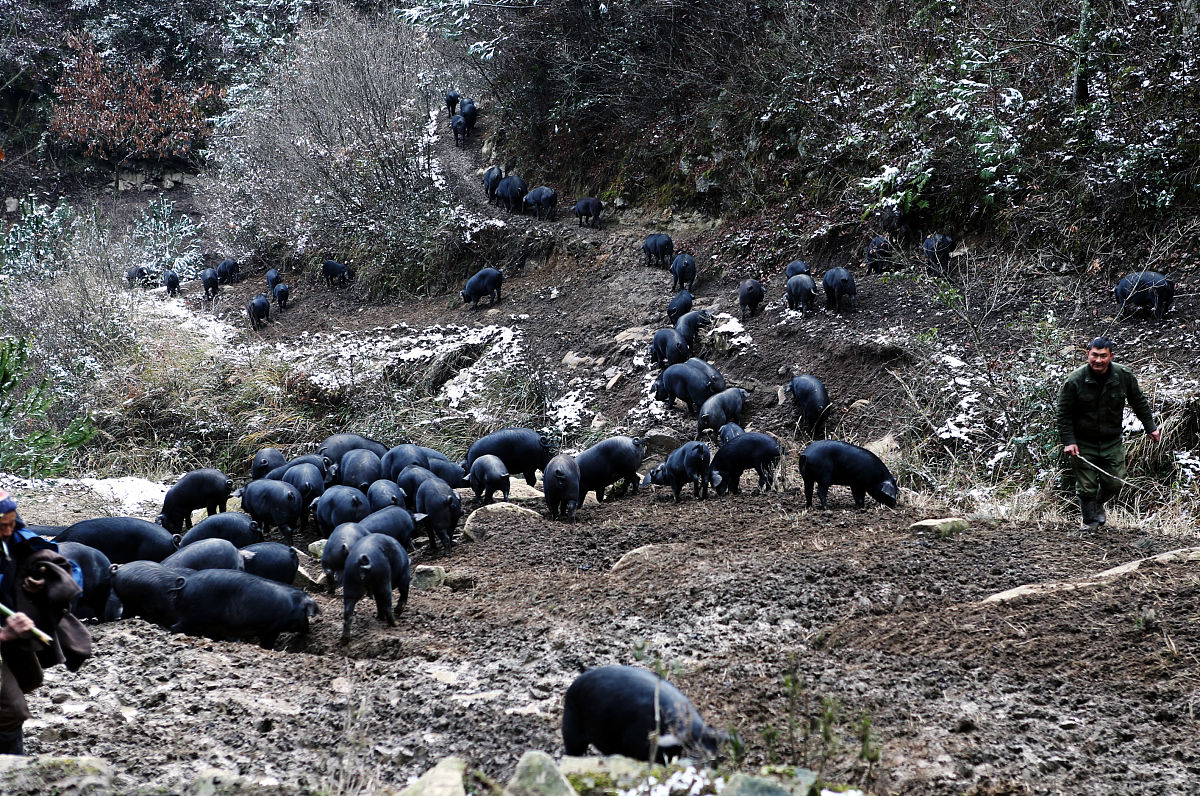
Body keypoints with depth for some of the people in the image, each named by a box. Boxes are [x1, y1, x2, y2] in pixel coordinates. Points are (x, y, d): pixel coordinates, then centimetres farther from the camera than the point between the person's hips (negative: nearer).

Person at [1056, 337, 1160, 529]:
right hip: (1083, 443, -2)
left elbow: (1139, 403, 9)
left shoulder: (1124, 376, -7)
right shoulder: (1075, 380, -15)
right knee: (1086, 486, 0)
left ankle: (1099, 504, 37)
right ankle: (1090, 520, 22)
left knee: (1114, 483, 5)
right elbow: (1064, 413, -8)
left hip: (1112, 442, 3)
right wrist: (1068, 441, -15)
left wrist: (1151, 428, 10)